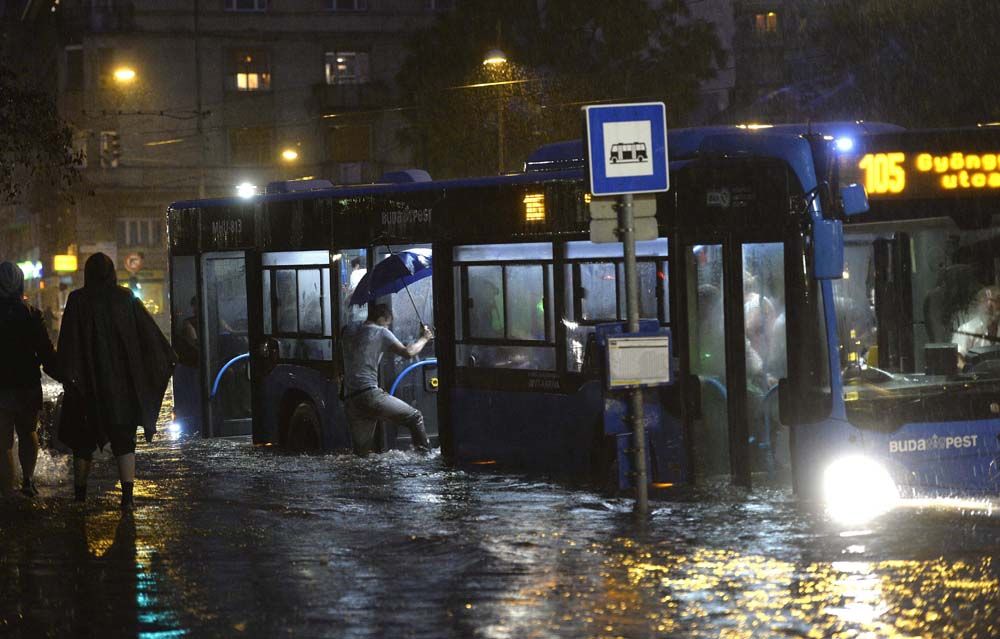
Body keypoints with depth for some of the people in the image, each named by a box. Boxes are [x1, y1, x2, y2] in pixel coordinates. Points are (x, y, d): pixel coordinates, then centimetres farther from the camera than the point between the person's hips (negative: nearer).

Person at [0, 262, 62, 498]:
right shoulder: (30, 314, -7)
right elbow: (46, 353, -5)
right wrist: (64, 377, 6)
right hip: (28, 387, 1)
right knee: (28, 433, 22)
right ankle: (28, 478, 11)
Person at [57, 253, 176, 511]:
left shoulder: (78, 300, -5)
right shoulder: (125, 298, 0)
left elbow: (68, 340, -12)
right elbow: (150, 331, 3)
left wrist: (68, 375, -13)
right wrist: (169, 357, 12)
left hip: (89, 380, -1)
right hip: (123, 381, 1)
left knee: (84, 440, 13)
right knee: (124, 439, 3)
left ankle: (80, 495, 21)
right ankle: (127, 495, -12)